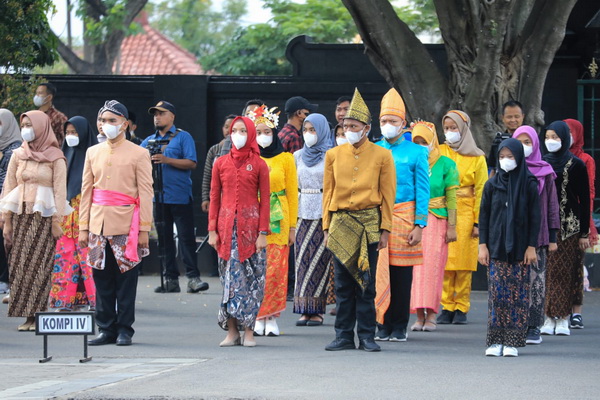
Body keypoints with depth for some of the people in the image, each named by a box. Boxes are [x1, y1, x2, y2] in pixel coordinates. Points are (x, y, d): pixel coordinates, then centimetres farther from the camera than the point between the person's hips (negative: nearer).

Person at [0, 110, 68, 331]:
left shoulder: (55, 158, 0)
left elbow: (60, 190, -3)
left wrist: (57, 222, -10)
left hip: (43, 216, -4)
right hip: (21, 215, 4)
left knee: (40, 265, -7)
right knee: (20, 265, -1)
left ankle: (39, 314, -4)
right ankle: (27, 315, 2)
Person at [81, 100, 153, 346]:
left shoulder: (138, 154, 1)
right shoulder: (93, 153, 13)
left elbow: (146, 194, -2)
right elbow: (86, 191, 13)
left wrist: (144, 229, -7)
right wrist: (83, 228, 8)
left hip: (125, 225, -4)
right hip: (98, 223, 4)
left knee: (126, 279, 0)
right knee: (102, 279, 5)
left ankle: (125, 329, 6)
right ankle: (106, 329, 11)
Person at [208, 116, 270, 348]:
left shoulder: (259, 165, 1)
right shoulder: (221, 163, 7)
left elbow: (265, 200, 0)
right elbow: (214, 198, 8)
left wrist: (263, 232, -7)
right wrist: (212, 230, 1)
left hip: (250, 226, -2)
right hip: (227, 225, 2)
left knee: (251, 278, 0)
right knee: (230, 278, 3)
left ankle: (248, 331, 5)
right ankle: (232, 331, 6)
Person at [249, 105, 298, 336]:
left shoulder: (285, 159, 5)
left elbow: (292, 193, 5)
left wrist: (292, 227, 1)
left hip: (278, 221, 0)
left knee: (275, 269, -3)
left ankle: (272, 319, 2)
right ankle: (258, 318, 3)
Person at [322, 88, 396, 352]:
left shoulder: (382, 156, 2)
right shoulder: (334, 155, 8)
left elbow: (388, 195, 2)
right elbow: (328, 192, 11)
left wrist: (385, 230, -3)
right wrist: (327, 228, 6)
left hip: (369, 226, -2)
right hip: (340, 224, 2)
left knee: (366, 283, 1)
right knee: (343, 284, 3)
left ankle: (367, 336, 7)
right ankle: (344, 336, 9)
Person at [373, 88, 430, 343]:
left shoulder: (416, 152, 4)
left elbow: (422, 190, 2)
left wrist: (419, 225, -5)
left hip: (403, 215, -1)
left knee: (402, 274, 3)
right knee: (378, 272, -2)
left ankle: (399, 328, 9)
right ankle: (382, 325, 4)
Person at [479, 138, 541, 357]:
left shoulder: (529, 185, 0)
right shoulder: (492, 185, 6)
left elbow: (535, 217, 0)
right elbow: (484, 216, 7)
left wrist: (531, 247, -5)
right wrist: (482, 245, 1)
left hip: (519, 248, -1)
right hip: (496, 248, 1)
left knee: (518, 295, -3)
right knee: (497, 293, -4)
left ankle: (512, 342, 0)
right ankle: (496, 341, -1)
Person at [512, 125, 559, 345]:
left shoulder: (545, 172, 6)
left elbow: (552, 205, 8)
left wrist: (553, 236, 4)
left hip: (537, 234, 0)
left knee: (536, 280, -2)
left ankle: (533, 327, 2)